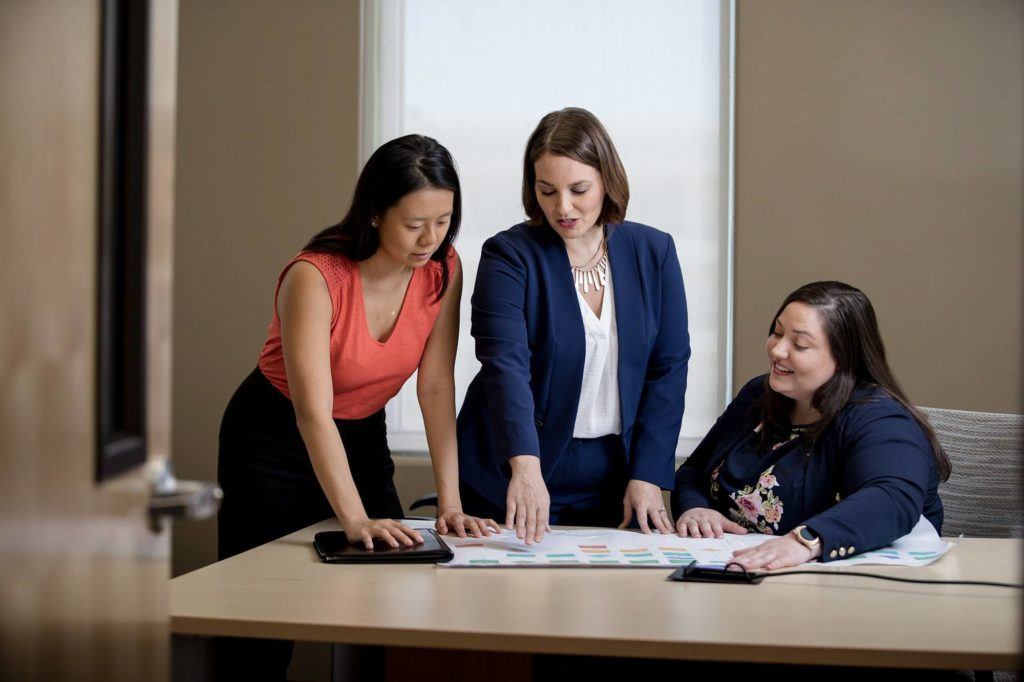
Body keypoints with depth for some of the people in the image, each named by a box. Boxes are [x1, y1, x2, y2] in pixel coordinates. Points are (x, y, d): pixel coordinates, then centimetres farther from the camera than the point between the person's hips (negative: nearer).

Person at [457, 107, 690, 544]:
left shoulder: (654, 253, 0)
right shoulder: (510, 256, -10)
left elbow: (669, 369, 0)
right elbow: (505, 364, -24)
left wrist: (647, 475, -8)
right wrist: (525, 465, -39)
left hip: (614, 481, 3)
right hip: (515, 475, -2)